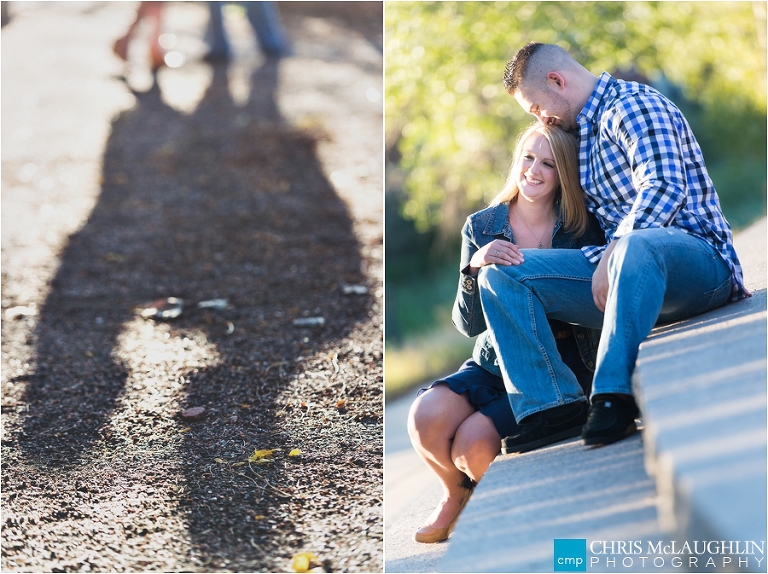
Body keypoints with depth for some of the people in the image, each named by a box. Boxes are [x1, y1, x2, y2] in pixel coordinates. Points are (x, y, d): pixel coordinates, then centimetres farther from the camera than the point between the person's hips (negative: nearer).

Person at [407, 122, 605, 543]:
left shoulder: (582, 230, -6)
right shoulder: (480, 228, 0)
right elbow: (469, 325, -5)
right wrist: (475, 266, -23)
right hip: (494, 364, 3)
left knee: (473, 442, -26)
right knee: (425, 417, -26)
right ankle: (456, 494, 8)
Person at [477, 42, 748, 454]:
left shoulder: (634, 105, -6)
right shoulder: (586, 131, 23)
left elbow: (666, 187, -21)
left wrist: (612, 254, -27)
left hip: (696, 256, -9)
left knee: (637, 246, -45)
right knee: (499, 273, -4)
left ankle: (615, 396, -41)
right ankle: (551, 404, -18)